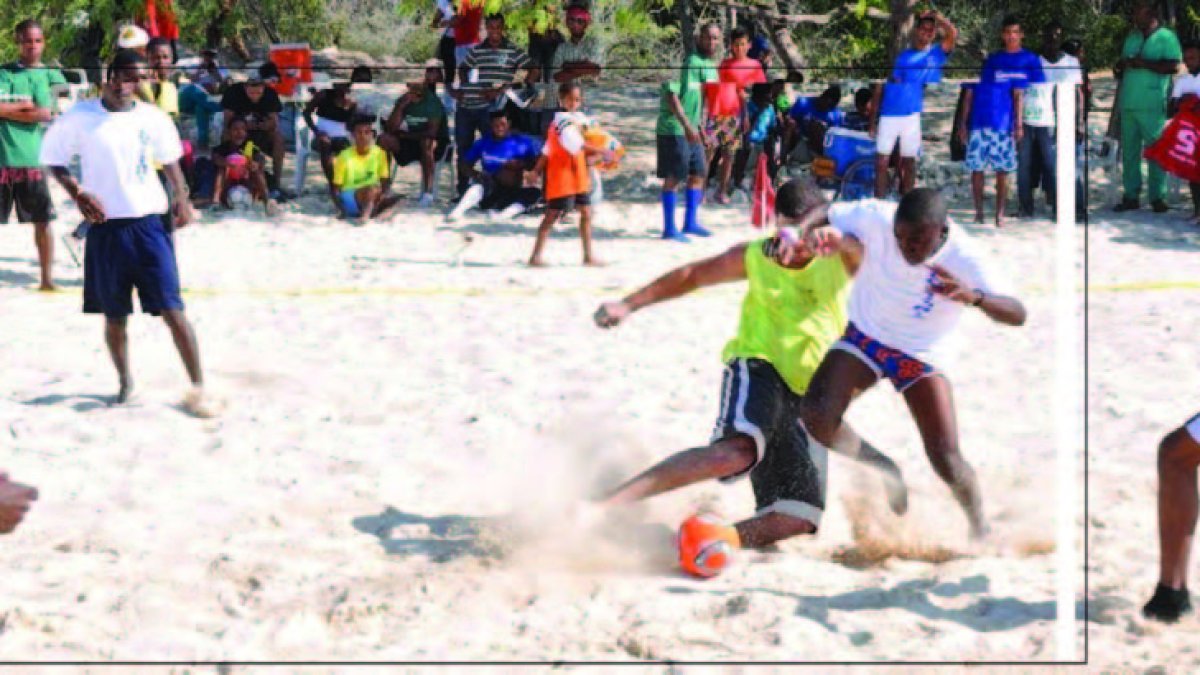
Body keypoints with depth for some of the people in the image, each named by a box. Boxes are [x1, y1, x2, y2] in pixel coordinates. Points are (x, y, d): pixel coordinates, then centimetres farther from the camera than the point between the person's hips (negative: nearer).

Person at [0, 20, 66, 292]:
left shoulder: (52, 76, 9)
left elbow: (47, 114, -5)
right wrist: (28, 107, -9)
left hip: (36, 159, 1)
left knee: (43, 220, 3)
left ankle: (46, 278, 12)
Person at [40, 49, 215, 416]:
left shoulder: (153, 118, 3)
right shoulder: (80, 118, -3)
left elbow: (170, 159, 17)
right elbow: (53, 159, 4)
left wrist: (182, 197, 2)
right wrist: (78, 193, -11)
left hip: (149, 224, 0)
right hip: (105, 228, 0)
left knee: (171, 308, -8)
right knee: (114, 315, 9)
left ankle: (198, 387, -5)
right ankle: (125, 382, 27)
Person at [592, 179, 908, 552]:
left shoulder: (839, 257, -3)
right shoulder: (755, 257, 0)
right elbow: (692, 275, 13)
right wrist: (629, 305, 11)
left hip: (808, 396, 3)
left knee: (798, 519, -10)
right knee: (736, 452, -36)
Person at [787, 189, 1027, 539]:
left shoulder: (964, 260, -29)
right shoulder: (877, 217, -24)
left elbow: (1017, 314, -36)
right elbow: (823, 215, -7)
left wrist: (974, 297, -57)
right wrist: (808, 231, -33)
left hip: (922, 356, -2)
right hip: (864, 337, 2)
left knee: (947, 461, -12)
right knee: (817, 418, -23)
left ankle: (980, 528, 20)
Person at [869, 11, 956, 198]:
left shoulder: (937, 53, 8)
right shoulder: (899, 56, 11)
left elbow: (953, 34, -12)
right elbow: (880, 87, 10)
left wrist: (935, 16, -3)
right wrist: (872, 119, 4)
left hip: (914, 116, -1)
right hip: (888, 116, 1)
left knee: (909, 163, 6)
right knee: (881, 163, -3)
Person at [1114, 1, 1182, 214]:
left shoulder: (1166, 37, -1)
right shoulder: (1131, 38, 19)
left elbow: (1174, 66, -12)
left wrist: (1144, 63, -17)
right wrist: (1119, 68, 0)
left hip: (1153, 106, -6)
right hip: (1128, 104, 6)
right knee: (1129, 152, 6)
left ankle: (1158, 197, -2)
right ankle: (1130, 195, 10)